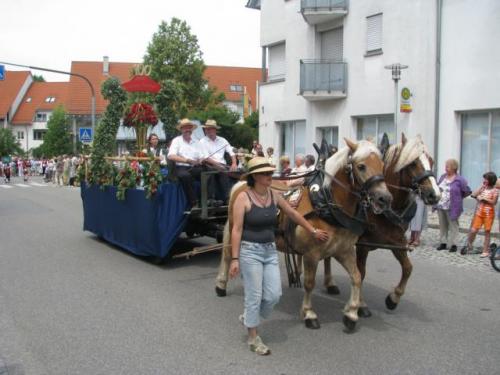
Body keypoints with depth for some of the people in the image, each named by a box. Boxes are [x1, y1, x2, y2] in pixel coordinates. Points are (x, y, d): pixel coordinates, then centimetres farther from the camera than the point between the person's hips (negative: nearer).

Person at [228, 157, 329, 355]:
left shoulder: (274, 195, 4)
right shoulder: (243, 198, -13)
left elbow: (294, 215, 16)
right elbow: (236, 230, -14)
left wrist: (313, 231, 21)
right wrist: (234, 259, -17)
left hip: (270, 251, 6)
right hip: (250, 251, -6)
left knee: (274, 295, 4)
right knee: (254, 296, 1)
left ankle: (248, 317, 31)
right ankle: (253, 338, 18)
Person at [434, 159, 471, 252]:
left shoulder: (459, 180, -12)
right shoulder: (443, 177, 7)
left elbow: (467, 191, -5)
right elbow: (438, 187, 21)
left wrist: (458, 198, 2)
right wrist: (439, 196, 10)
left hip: (452, 208, -6)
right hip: (441, 207, 6)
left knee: (453, 226, 1)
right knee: (442, 226, 13)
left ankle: (453, 244, 8)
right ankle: (443, 243, 22)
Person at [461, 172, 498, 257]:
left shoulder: (494, 190, -2)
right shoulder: (481, 188, 10)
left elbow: (494, 202, -11)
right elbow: (473, 195, -4)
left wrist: (484, 199, -14)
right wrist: (481, 186, -2)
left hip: (488, 213, -3)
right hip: (479, 212, 3)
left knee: (487, 232, 3)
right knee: (473, 230, -3)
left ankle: (485, 251, 11)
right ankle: (469, 246, 17)